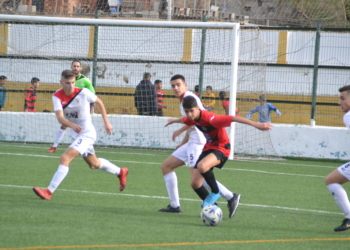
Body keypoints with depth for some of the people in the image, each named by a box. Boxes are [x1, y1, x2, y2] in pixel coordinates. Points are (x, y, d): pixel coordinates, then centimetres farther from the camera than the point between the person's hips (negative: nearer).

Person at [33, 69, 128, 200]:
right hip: (76, 135, 6)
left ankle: (49, 191, -25)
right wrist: (72, 125, -45)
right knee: (94, 164, 24)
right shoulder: (57, 96, -11)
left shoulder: (83, 93, -18)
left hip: (87, 133, -6)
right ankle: (120, 172, 49)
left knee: (65, 158, -23)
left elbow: (99, 102, 3)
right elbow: (60, 117, -25)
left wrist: (106, 122, 4)